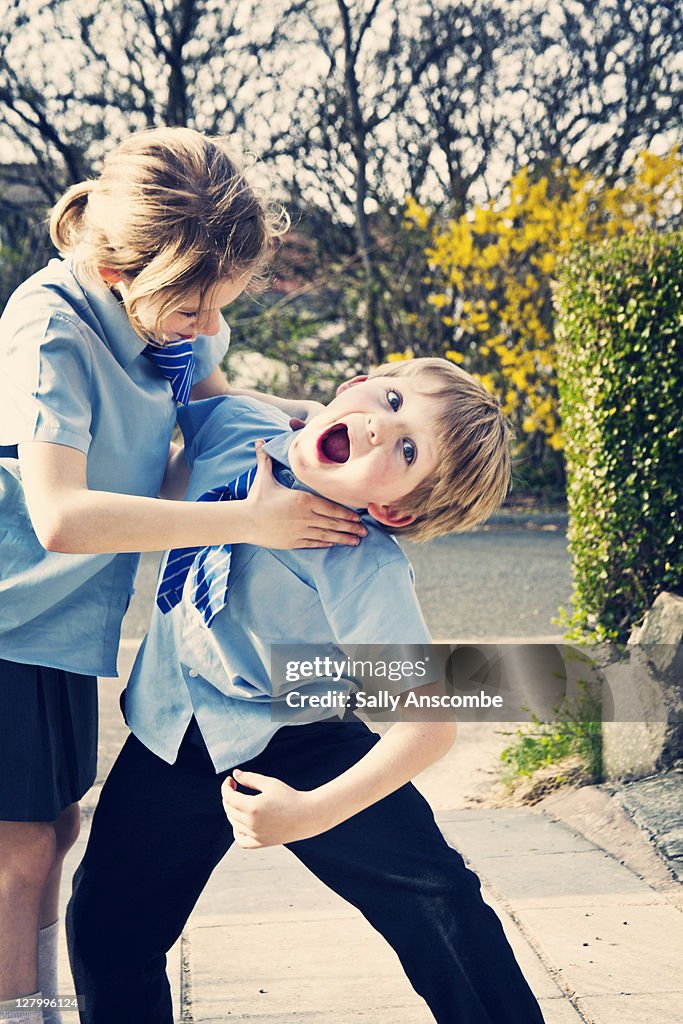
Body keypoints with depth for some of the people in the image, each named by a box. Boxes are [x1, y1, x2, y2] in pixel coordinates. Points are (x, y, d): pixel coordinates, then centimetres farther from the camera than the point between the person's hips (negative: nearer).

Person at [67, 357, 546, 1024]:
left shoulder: (362, 565, -28)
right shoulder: (234, 424, -14)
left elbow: (430, 721, -31)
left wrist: (314, 813, -35)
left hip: (296, 743, -4)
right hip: (172, 734, 5)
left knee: (436, 898, -14)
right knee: (108, 934, 5)